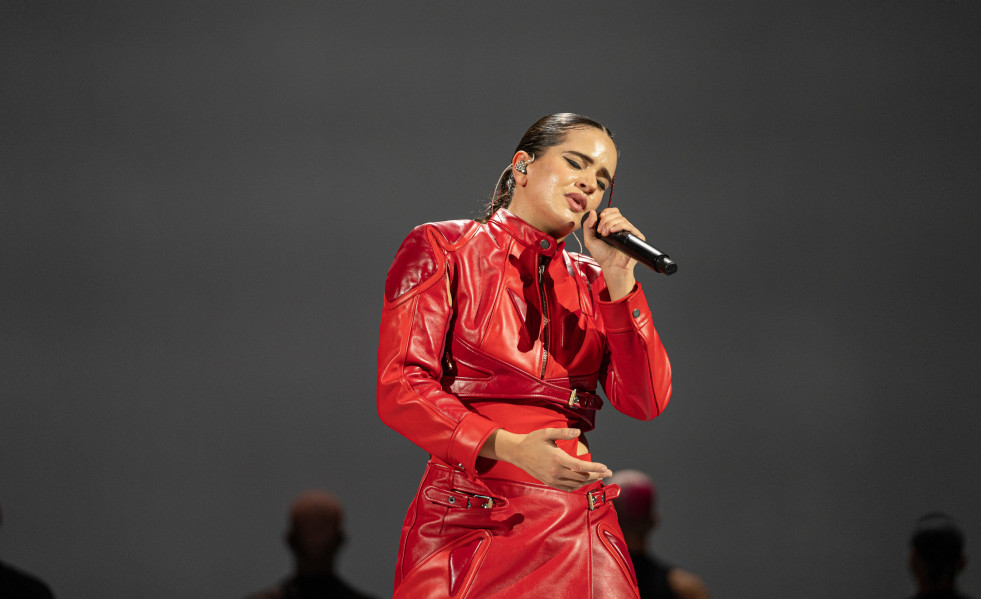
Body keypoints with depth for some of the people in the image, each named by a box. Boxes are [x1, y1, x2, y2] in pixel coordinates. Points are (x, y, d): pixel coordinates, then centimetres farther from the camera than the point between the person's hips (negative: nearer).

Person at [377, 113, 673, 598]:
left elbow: (646, 402, 3)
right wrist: (509, 446, -22)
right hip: (467, 525, -3)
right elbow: (400, 388, -8)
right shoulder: (442, 249, 2)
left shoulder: (590, 282, 15)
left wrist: (619, 278, -4)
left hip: (577, 532, 4)